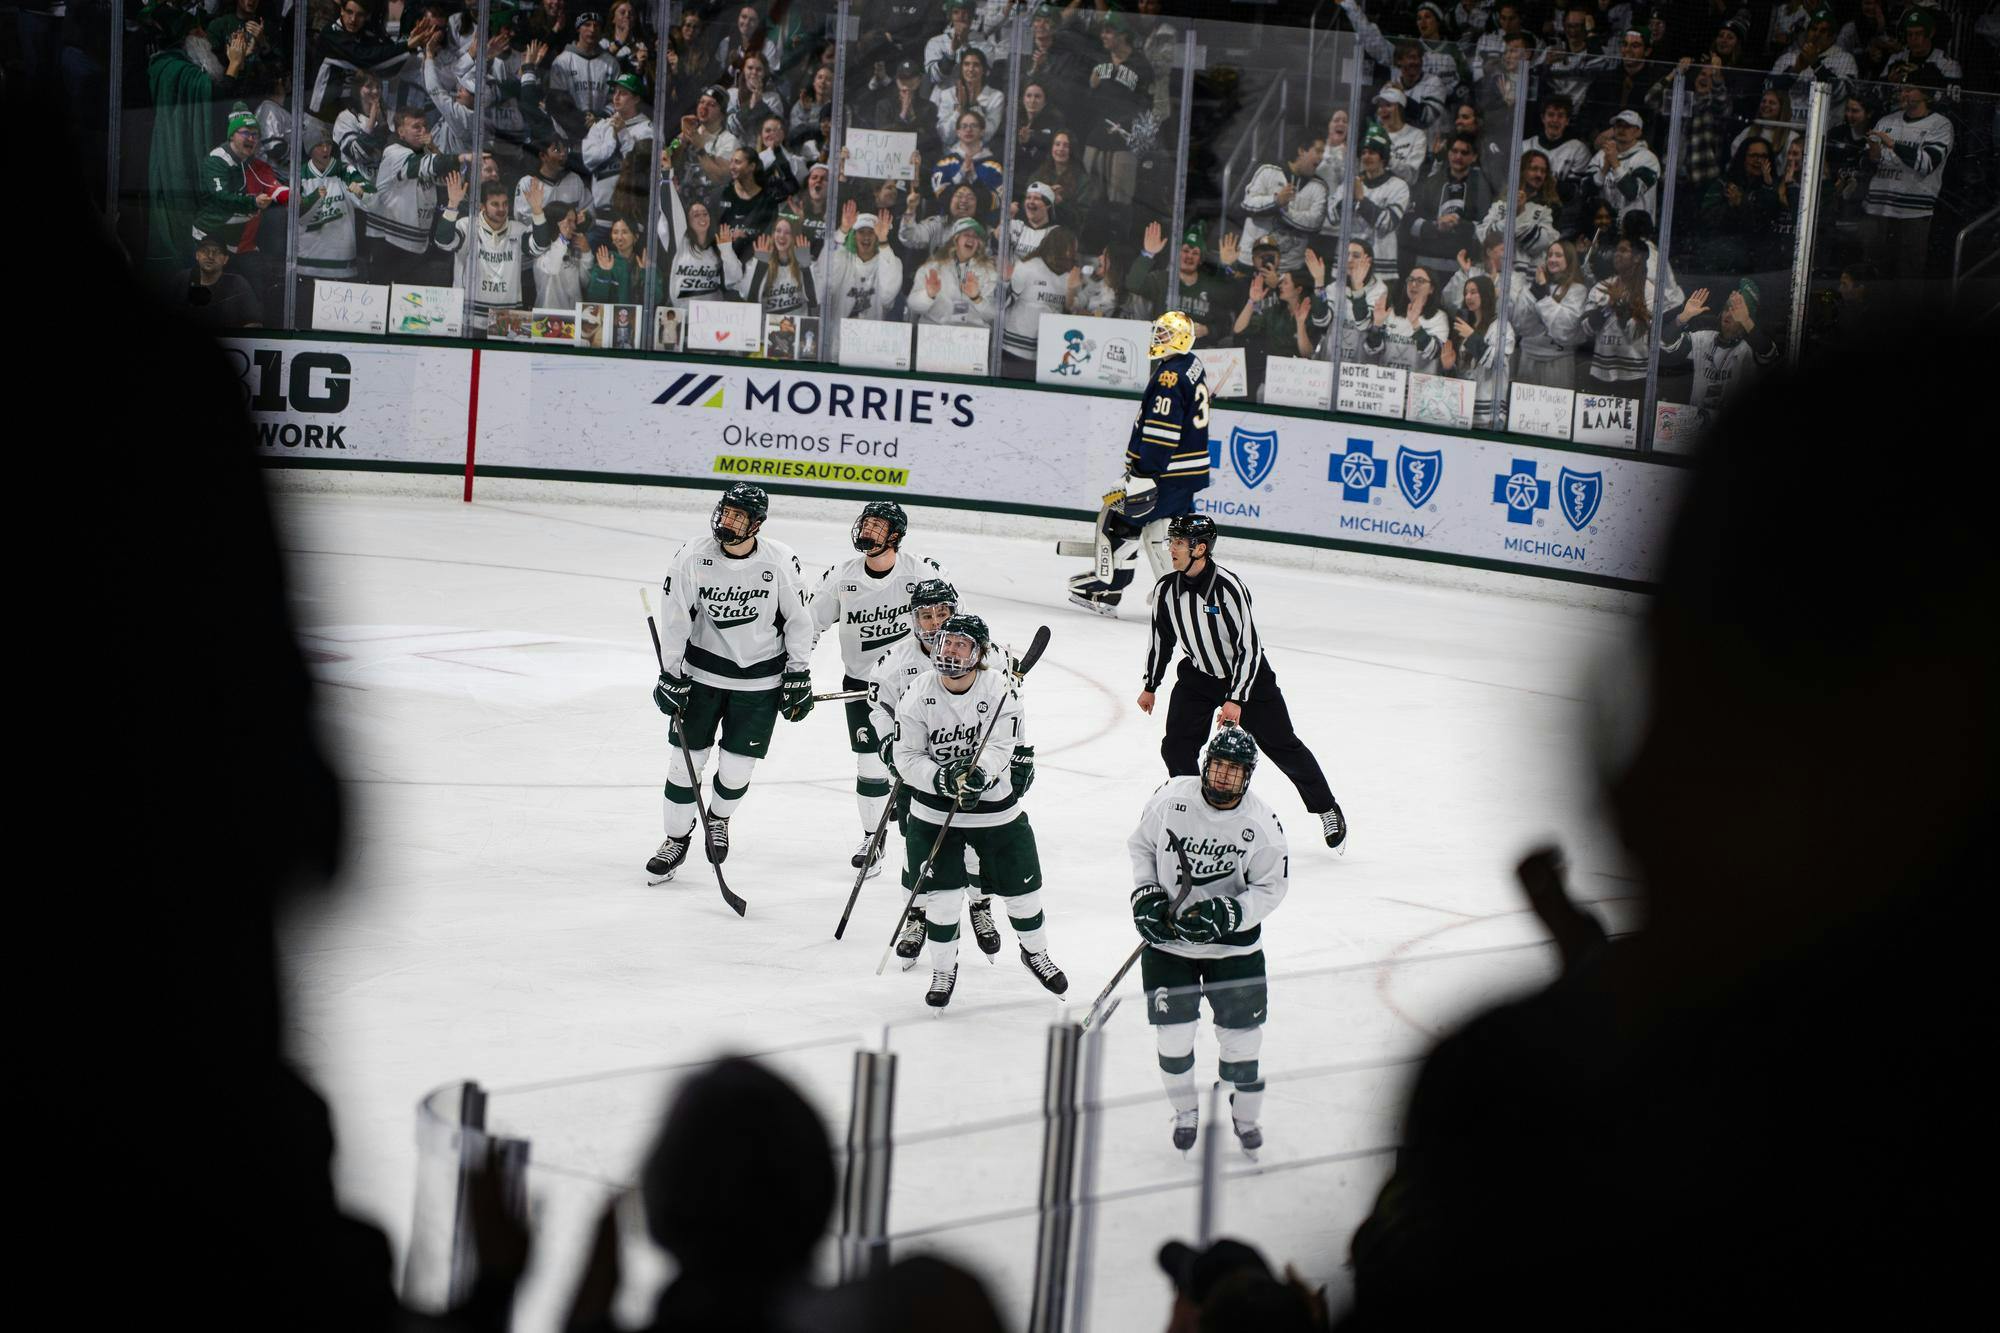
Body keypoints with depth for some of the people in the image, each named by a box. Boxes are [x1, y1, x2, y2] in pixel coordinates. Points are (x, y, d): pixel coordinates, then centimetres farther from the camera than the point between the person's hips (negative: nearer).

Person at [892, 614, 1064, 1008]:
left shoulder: (1001, 688, -15)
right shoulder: (919, 693, -12)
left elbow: (1000, 749, -20)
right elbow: (907, 757, -9)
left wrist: (977, 774, -40)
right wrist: (941, 779, -27)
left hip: (996, 805, 0)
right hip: (935, 810, 0)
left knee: (1021, 886, 11)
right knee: (941, 895, -1)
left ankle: (1035, 952, 37)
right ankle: (944, 970, 20)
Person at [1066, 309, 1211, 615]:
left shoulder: (1170, 376, -20)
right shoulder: (1193, 366, 12)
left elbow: (1161, 431, -25)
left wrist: (1142, 473, -25)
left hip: (1167, 471, -9)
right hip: (1190, 470, 9)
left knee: (1118, 518, 0)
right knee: (1160, 530, 16)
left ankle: (1106, 589, 3)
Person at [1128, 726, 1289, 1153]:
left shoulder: (1262, 824, -15)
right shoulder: (1171, 798, -13)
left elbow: (1270, 888, -8)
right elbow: (1141, 843, 4)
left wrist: (1227, 914, -23)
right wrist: (1145, 893, -9)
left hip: (1233, 944, 0)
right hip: (1167, 936, 0)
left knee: (1241, 1034, 6)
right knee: (1173, 1033, 1)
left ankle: (1246, 1113, 28)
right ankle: (1185, 1110, 24)